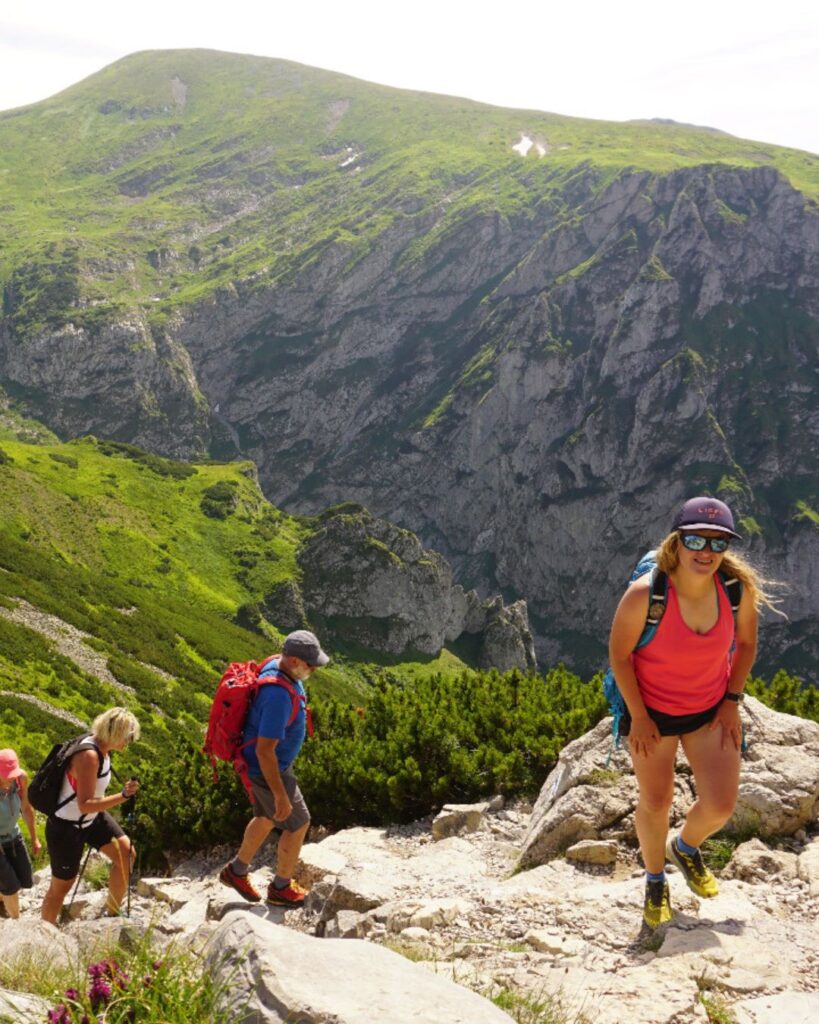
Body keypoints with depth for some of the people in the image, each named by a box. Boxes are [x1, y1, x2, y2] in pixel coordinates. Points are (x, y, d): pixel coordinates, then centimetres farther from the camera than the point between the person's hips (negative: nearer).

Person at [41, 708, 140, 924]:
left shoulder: (101, 747, -5)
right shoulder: (89, 756, -32)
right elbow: (85, 805, -36)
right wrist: (123, 796, -45)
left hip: (91, 819, 8)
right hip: (66, 827, -8)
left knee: (126, 854, -1)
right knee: (62, 886, 6)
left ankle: (111, 914, 14)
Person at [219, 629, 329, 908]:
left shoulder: (277, 664, -7)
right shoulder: (279, 695, -38)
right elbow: (264, 751, -34)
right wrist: (281, 797, -27)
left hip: (273, 760, 9)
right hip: (267, 769, -9)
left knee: (267, 818, 27)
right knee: (298, 823, 10)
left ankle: (236, 871, 45)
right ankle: (281, 888, 30)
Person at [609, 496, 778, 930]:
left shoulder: (739, 588, -20)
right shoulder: (644, 595, -30)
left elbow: (746, 643, 0)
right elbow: (619, 654, -15)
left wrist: (732, 700, -1)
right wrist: (637, 717, -11)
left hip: (710, 710, 3)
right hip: (652, 710, -2)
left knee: (720, 806, 0)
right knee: (655, 803, 10)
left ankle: (685, 847, 36)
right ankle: (655, 880, 40)